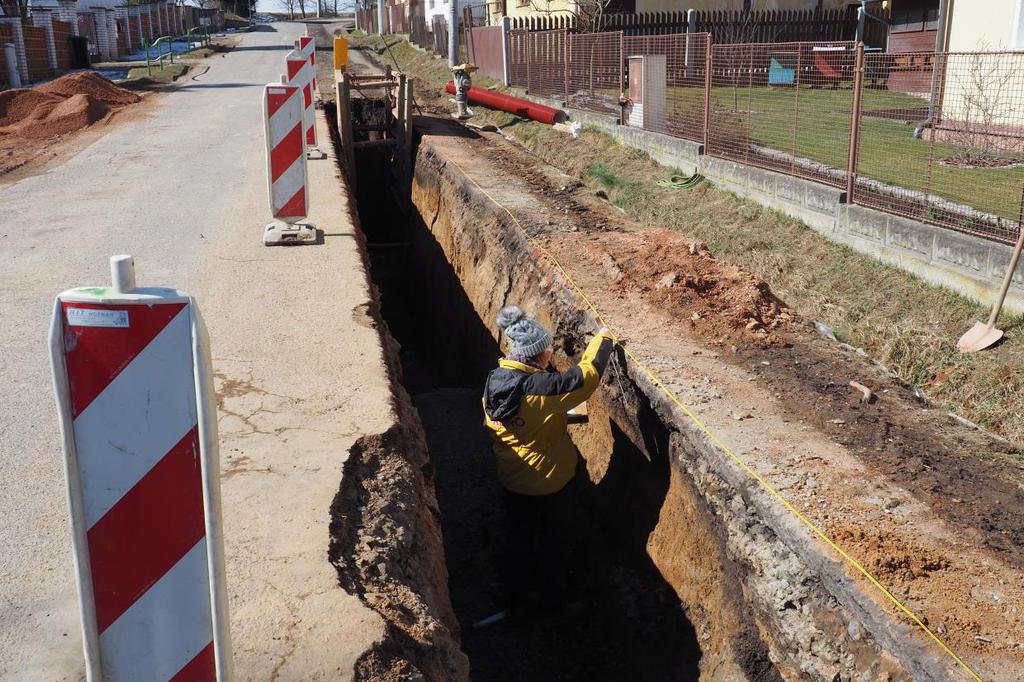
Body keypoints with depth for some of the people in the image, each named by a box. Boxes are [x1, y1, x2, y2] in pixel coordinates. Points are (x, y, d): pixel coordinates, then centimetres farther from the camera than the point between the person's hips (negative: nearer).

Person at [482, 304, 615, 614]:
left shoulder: (493, 382, -10)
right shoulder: (542, 388, -32)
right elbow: (587, 375, -27)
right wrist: (603, 339, -10)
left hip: (512, 481, 6)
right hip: (552, 481, -6)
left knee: (520, 539, 24)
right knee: (557, 542, 19)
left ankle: (518, 597, 40)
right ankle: (553, 598, 36)